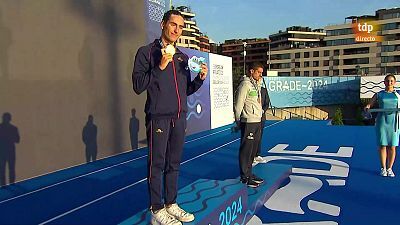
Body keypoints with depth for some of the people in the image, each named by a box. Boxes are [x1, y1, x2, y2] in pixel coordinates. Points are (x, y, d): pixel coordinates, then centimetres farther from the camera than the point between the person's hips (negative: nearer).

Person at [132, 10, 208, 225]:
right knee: (157, 164, 0)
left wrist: (200, 78, 0)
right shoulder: (146, 52, -1)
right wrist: (160, 67, -19)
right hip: (158, 117, -6)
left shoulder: (182, 57, 16)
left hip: (179, 118, 6)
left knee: (173, 164, 12)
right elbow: (138, 85, -10)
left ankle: (171, 204, 24)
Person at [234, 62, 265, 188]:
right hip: (248, 122, -9)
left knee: (253, 150, 15)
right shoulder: (245, 84, -12)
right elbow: (238, 105, -13)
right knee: (246, 150, -2)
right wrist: (238, 122, -9)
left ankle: (249, 173, 26)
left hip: (257, 121, 9)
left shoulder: (256, 85, 17)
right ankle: (245, 177, 7)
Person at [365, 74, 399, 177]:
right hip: (382, 121, 0)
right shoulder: (379, 95, 7)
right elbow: (369, 105, 7)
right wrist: (367, 107, -16)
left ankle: (389, 169, 15)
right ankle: (383, 168, 12)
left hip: (394, 122, 0)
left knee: (392, 146, 3)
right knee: (383, 145, 1)